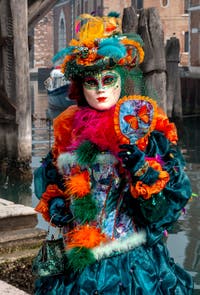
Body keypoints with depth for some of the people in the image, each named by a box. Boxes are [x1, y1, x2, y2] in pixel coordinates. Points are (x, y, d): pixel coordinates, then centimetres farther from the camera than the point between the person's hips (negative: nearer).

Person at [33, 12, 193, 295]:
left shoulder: (144, 128, -7)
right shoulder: (69, 129, 4)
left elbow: (177, 191, -11)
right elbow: (51, 177, 19)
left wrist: (141, 168, -26)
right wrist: (53, 202, 0)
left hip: (133, 260, -4)